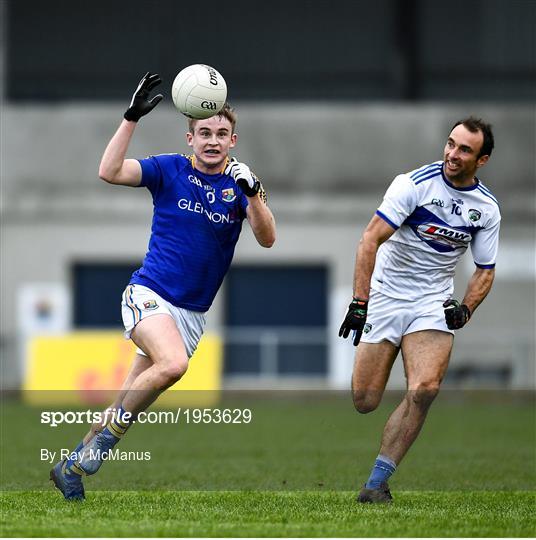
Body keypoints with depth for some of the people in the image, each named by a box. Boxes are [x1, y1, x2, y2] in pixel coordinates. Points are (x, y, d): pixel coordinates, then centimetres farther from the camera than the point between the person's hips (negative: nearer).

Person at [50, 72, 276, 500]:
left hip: (192, 315, 4)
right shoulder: (169, 170, -3)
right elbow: (109, 172, -16)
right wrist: (132, 117, -22)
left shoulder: (238, 184, 3)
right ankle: (108, 432, -15)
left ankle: (73, 466, 16)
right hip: (149, 295, -4)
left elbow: (266, 239, -10)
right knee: (173, 363, -32)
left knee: (132, 406, 3)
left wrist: (254, 192, -26)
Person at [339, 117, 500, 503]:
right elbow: (371, 238, -15)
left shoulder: (487, 208, 2)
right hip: (385, 296, -2)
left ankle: (377, 482, -13)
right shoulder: (415, 183, -12)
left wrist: (465, 309, -7)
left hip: (434, 304, 2)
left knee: (425, 389, -23)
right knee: (364, 401, -6)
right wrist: (359, 302, -21)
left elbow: (485, 271, 12)